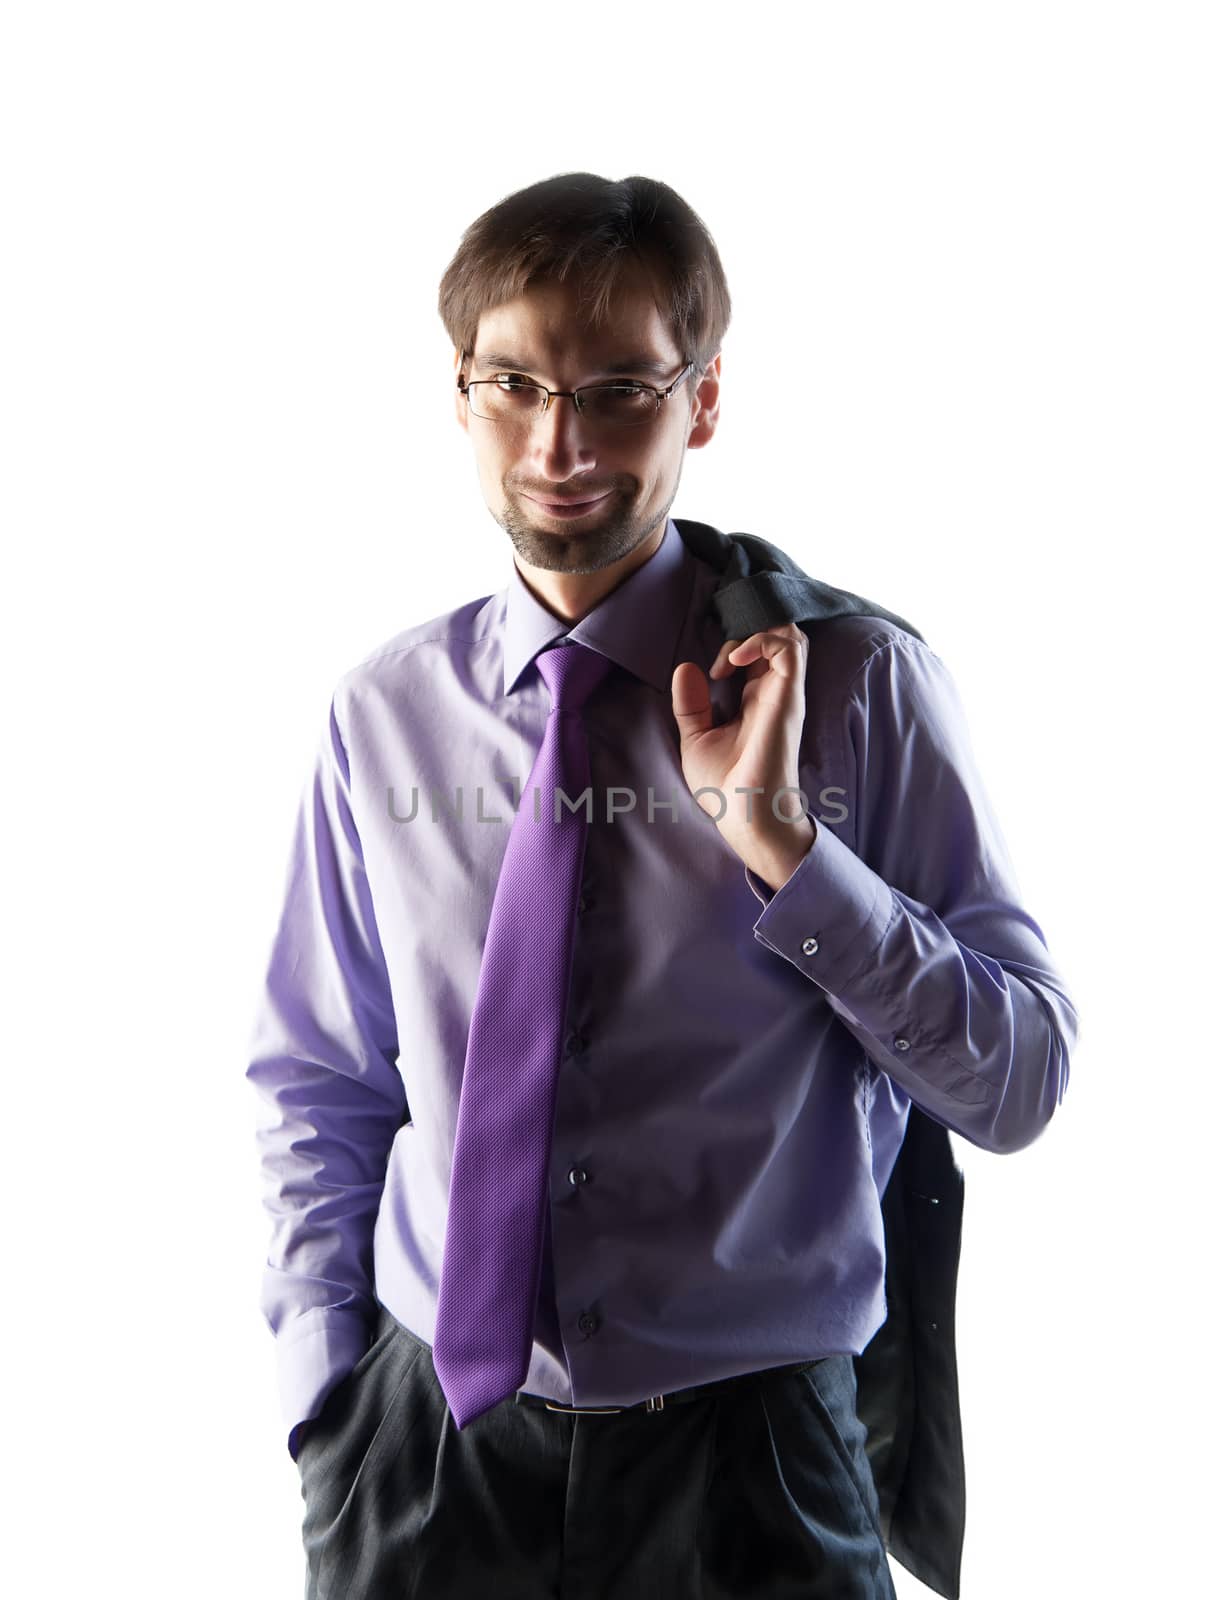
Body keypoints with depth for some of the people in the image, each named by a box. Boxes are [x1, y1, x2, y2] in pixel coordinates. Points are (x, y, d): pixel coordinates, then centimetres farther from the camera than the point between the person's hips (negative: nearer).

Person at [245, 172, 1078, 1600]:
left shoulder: (860, 687, -10)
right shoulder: (383, 713, -3)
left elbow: (1018, 1084, -10)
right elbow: (317, 1089, 4)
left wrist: (783, 841, -21)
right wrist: (328, 1413, 0)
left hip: (745, 1450, -1)